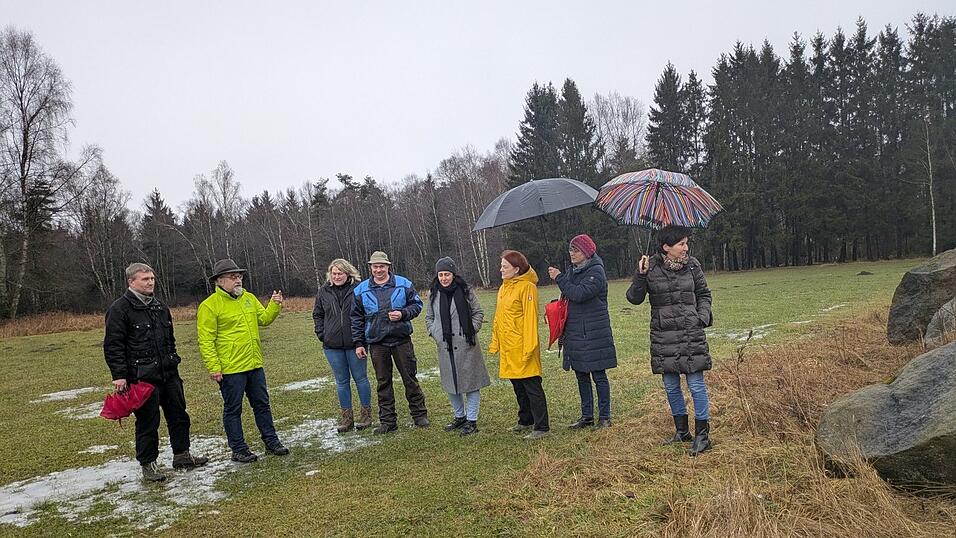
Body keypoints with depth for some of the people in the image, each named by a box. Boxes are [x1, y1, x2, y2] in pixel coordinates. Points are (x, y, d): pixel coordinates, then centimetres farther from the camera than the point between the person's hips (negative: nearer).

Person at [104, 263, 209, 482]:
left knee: (178, 414, 13)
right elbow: (112, 346, -12)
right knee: (147, 421, 0)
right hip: (142, 377, -7)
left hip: (168, 374, 7)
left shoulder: (160, 307, 14)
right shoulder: (119, 309, -9)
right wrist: (119, 376, -17)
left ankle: (182, 455, 27)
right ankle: (148, 464, 14)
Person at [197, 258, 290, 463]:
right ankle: (239, 449, 17)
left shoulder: (249, 298, 10)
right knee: (233, 409, 6)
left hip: (255, 365, 7)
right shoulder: (209, 306, -11)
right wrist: (214, 367, -17)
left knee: (262, 405, 14)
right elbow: (206, 340, -13)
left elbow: (264, 319, 13)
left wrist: (274, 305, -4)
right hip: (230, 369, -7)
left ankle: (271, 442, 25)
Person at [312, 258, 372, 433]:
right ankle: (346, 417, 20)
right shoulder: (324, 291, 5)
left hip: (355, 343, -3)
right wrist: (321, 334, 6)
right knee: (341, 381, 10)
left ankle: (366, 413, 20)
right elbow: (317, 314, 18)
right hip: (332, 345, 3)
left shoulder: (358, 288, -7)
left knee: (360, 378, 7)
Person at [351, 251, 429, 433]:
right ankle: (387, 421, 16)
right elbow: (357, 318, 8)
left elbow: (417, 304, 6)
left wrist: (403, 314, -14)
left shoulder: (403, 284, 0)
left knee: (410, 378, 5)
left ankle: (419, 415, 18)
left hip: (401, 340, -1)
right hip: (377, 344, 1)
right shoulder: (361, 290, 4)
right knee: (383, 382, 8)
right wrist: (359, 343, 4)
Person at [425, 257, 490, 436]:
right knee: (451, 383, 12)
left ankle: (472, 420, 10)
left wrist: (471, 331, -8)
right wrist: (434, 333, 4)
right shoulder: (433, 295, 8)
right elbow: (429, 317, 19)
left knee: (470, 382, 0)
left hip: (465, 345, -4)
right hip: (445, 346, 4)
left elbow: (478, 313, 3)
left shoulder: (466, 291, -3)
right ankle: (460, 416, 30)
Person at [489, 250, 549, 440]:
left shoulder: (527, 287, -12)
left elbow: (530, 319, -17)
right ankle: (526, 420, 32)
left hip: (522, 347, -9)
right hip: (507, 347, 9)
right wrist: (495, 343, 16)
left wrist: (528, 348, -20)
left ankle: (541, 427, 5)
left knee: (532, 386, -2)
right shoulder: (503, 288, 14)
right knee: (518, 386, 18)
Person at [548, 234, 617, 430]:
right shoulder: (573, 271, 14)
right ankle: (587, 416, 22)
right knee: (581, 376, 12)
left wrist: (559, 278, -15)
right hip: (575, 332, 8)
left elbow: (579, 294, -24)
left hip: (594, 334, -8)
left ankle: (604, 417, 10)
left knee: (598, 375, 0)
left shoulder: (596, 272, -11)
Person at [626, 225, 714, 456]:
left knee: (696, 385, -1)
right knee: (671, 386, 11)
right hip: (663, 336, 1)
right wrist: (640, 277, -17)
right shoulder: (650, 267, -4)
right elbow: (634, 298, -2)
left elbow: (703, 294, 13)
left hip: (691, 334, -1)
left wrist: (704, 315, -3)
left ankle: (702, 435, 10)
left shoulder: (692, 264, 1)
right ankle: (682, 431, 27)